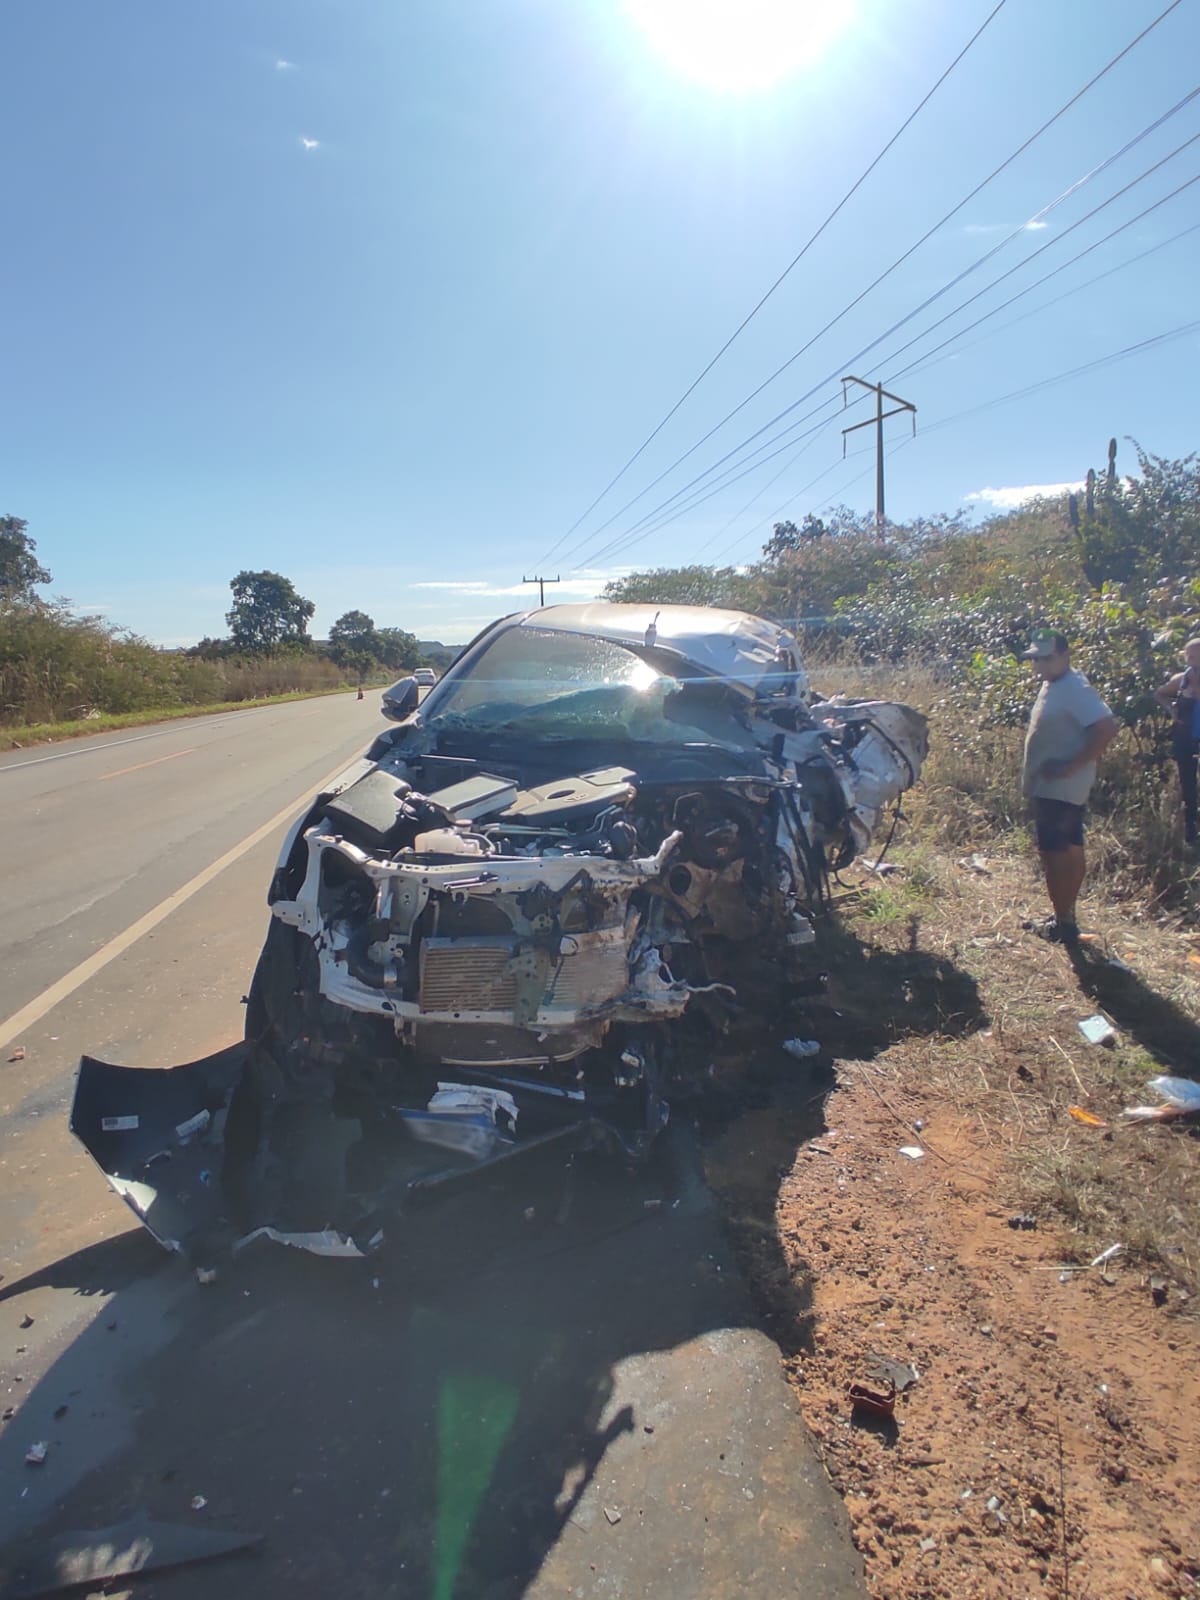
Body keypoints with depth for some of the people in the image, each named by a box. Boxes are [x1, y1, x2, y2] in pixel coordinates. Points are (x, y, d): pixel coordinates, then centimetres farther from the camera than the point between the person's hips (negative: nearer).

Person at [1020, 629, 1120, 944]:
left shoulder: (1075, 689, -18)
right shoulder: (1053, 685, 12)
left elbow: (1106, 729, -26)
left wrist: (1069, 767, -24)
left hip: (1059, 789, -10)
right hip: (1049, 788, 10)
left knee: (1054, 854, -5)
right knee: (1070, 852, 16)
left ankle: (1063, 924, 5)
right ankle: (1066, 919, 27)